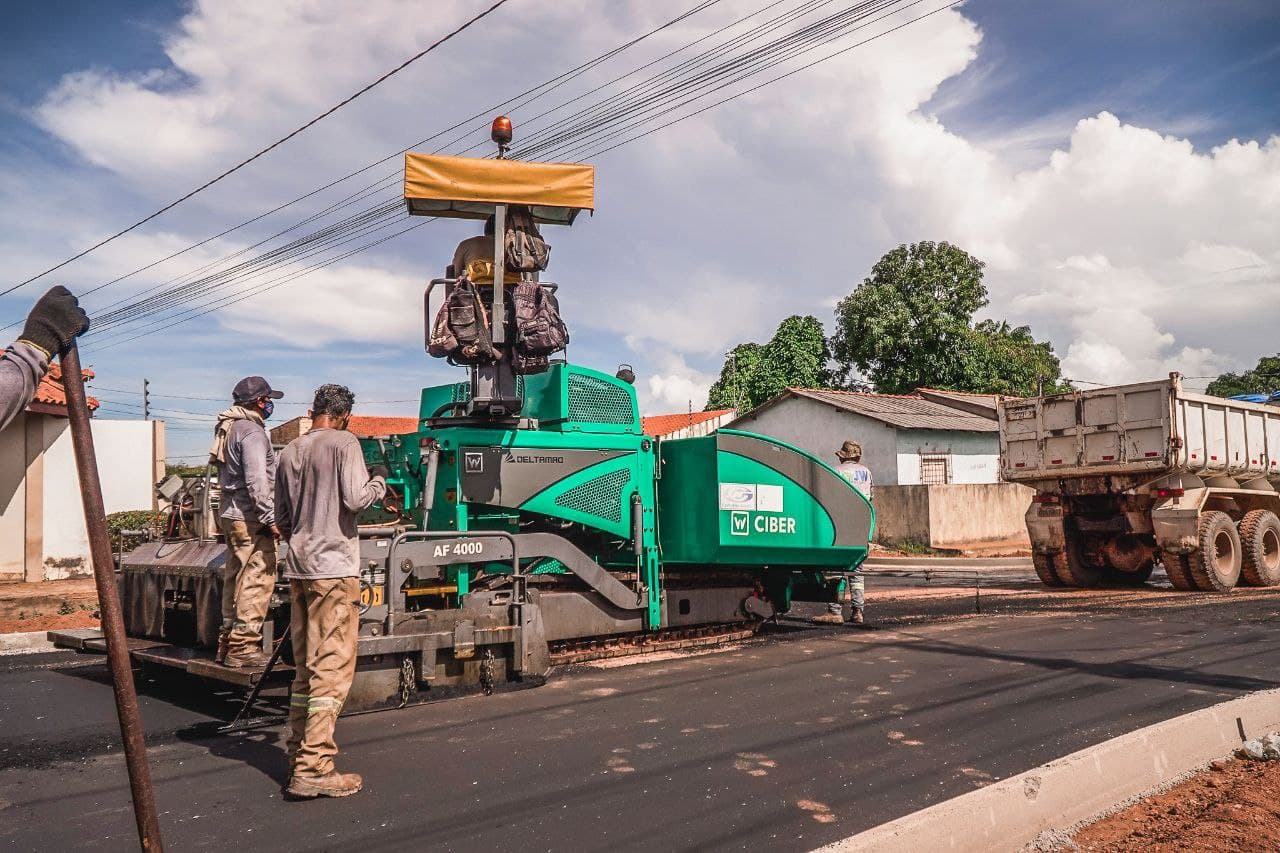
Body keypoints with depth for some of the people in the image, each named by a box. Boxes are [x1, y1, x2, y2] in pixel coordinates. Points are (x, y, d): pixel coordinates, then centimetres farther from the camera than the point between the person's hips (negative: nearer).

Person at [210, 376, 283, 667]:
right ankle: (244, 646, -7)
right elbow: (257, 481, -21)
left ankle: (227, 642, 21)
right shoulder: (252, 431, -14)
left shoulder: (228, 428, 17)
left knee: (235, 578, 15)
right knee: (257, 579, -7)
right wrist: (270, 518, -20)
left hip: (230, 514, 10)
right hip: (250, 518, -10)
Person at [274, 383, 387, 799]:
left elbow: (282, 517, 19)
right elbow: (355, 499, -16)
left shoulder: (289, 452, 14)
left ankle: (298, 757, 22)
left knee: (306, 668, 15)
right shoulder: (344, 443, -6)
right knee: (333, 669, -5)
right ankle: (313, 769, -6)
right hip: (334, 567, -7)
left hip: (298, 567, 7)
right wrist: (379, 480, 3)